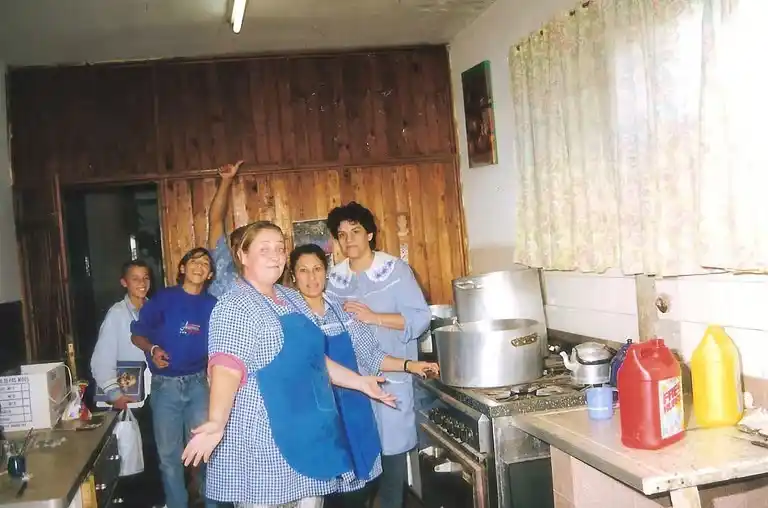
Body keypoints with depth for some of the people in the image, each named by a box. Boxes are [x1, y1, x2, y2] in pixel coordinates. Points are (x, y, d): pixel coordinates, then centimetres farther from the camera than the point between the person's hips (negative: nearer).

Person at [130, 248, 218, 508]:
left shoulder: (212, 305, 1)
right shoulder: (163, 298, -5)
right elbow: (137, 335, -2)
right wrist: (153, 349, -19)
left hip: (198, 383, 1)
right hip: (165, 386, -1)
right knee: (169, 453, 8)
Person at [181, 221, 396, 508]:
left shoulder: (293, 299, 13)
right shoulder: (234, 307, -11)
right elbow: (227, 369, -23)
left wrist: (360, 382, 19)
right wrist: (217, 423, -37)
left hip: (307, 429, 8)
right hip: (263, 436, -7)